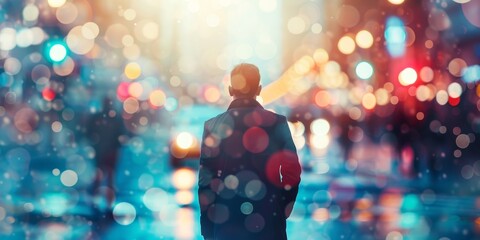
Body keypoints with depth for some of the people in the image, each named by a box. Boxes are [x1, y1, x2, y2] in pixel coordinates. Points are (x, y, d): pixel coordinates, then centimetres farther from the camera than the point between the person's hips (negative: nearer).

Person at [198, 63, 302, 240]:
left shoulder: (213, 126, -3)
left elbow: (205, 179, -2)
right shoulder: (277, 123, -2)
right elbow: (292, 172, -2)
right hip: (269, 222, 0)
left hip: (226, 224, 0)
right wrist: (283, 210, 11)